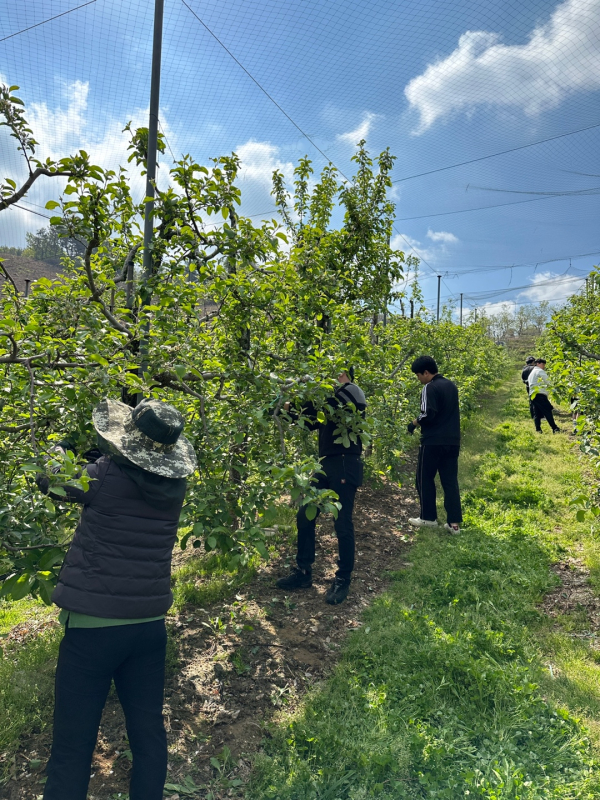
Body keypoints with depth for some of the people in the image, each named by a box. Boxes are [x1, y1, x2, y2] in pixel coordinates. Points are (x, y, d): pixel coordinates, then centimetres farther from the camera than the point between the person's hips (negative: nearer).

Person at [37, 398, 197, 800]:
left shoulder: (103, 476, -16)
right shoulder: (174, 486, -4)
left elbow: (48, 477, 3)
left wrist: (68, 443, 18)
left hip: (93, 626, -4)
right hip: (150, 626, 5)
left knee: (74, 742, 10)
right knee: (148, 731, 18)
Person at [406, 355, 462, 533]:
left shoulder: (430, 388, -13)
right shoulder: (451, 385, 13)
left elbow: (427, 415, -21)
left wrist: (414, 423, -3)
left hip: (433, 442, -7)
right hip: (452, 441, 8)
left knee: (425, 478, 8)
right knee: (450, 481, 8)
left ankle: (428, 517, 16)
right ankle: (454, 522, 5)